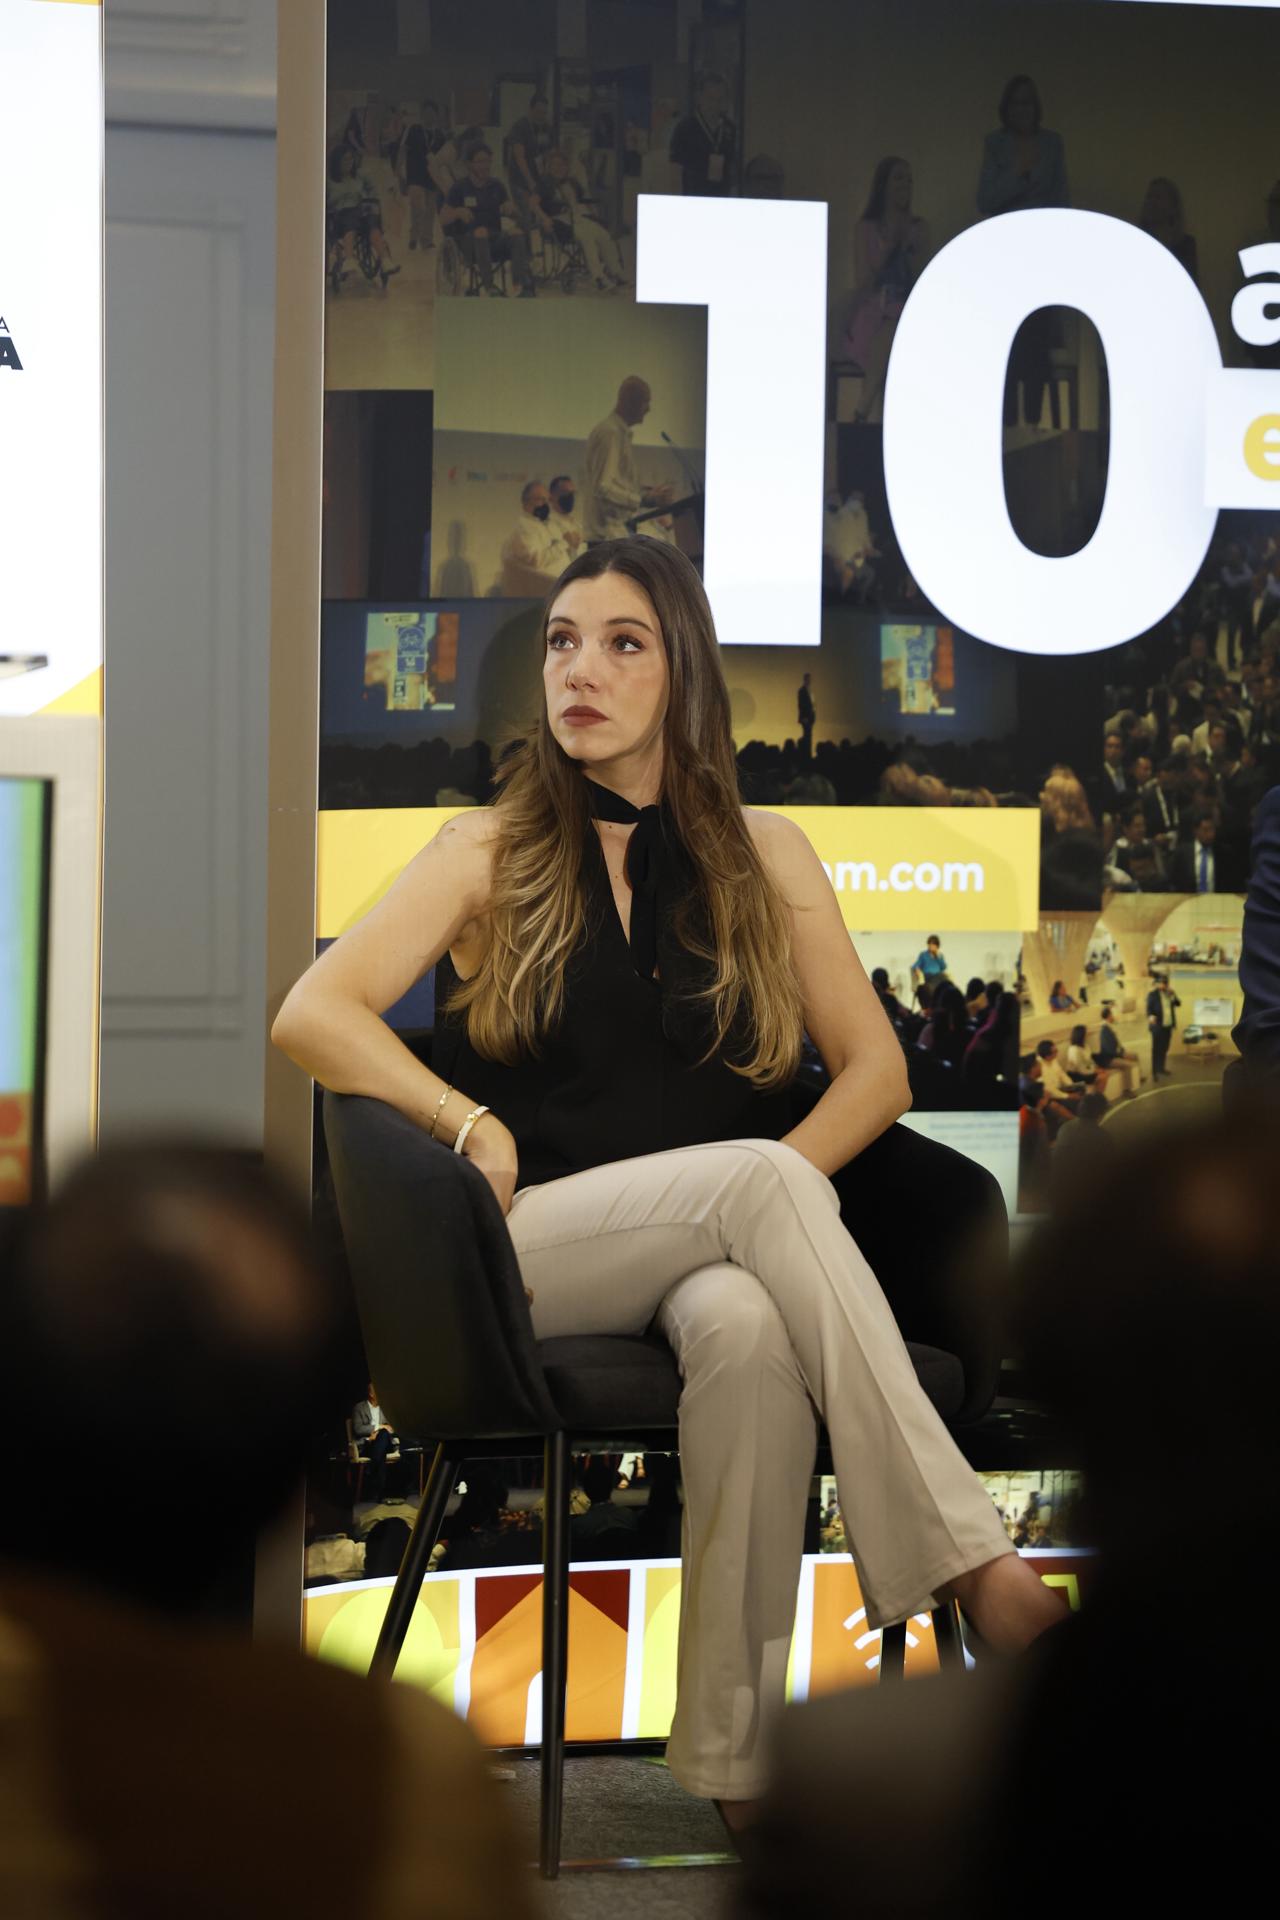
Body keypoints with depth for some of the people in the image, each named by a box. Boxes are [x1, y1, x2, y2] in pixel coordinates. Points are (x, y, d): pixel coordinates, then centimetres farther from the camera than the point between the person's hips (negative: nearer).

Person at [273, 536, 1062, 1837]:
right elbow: (310, 1017, -2)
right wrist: (474, 1127, -13)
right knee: (755, 1180, -34)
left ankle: (734, 1756, -39)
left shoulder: (761, 856, 14)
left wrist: (791, 1174, -8)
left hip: (717, 1251, 2)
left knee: (750, 1332, -38)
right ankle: (971, 1563, -41)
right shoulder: (491, 853, 9)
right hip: (529, 1249, -2)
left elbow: (874, 1068, 11)